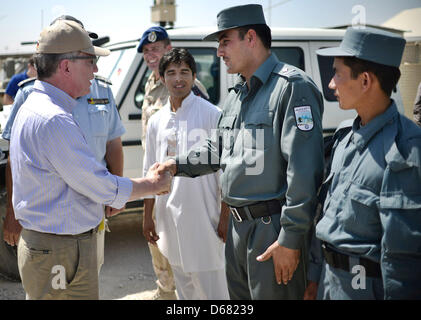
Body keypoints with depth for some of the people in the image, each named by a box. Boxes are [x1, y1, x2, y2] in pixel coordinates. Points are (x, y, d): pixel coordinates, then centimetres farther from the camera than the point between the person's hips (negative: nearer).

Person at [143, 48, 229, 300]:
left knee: (211, 290, -1)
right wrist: (148, 216, 13)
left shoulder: (211, 115, -8)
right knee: (184, 290, 19)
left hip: (204, 219, -6)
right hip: (170, 220, 6)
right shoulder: (156, 121, 9)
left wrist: (225, 216, -12)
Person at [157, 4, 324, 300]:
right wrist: (178, 165, 16)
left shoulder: (292, 86, -15)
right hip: (239, 225, 9)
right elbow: (219, 151, 29)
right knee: (239, 295, 20)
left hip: (273, 228, -9)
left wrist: (291, 237, -23)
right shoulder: (237, 95, 16)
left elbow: (304, 169, -22)